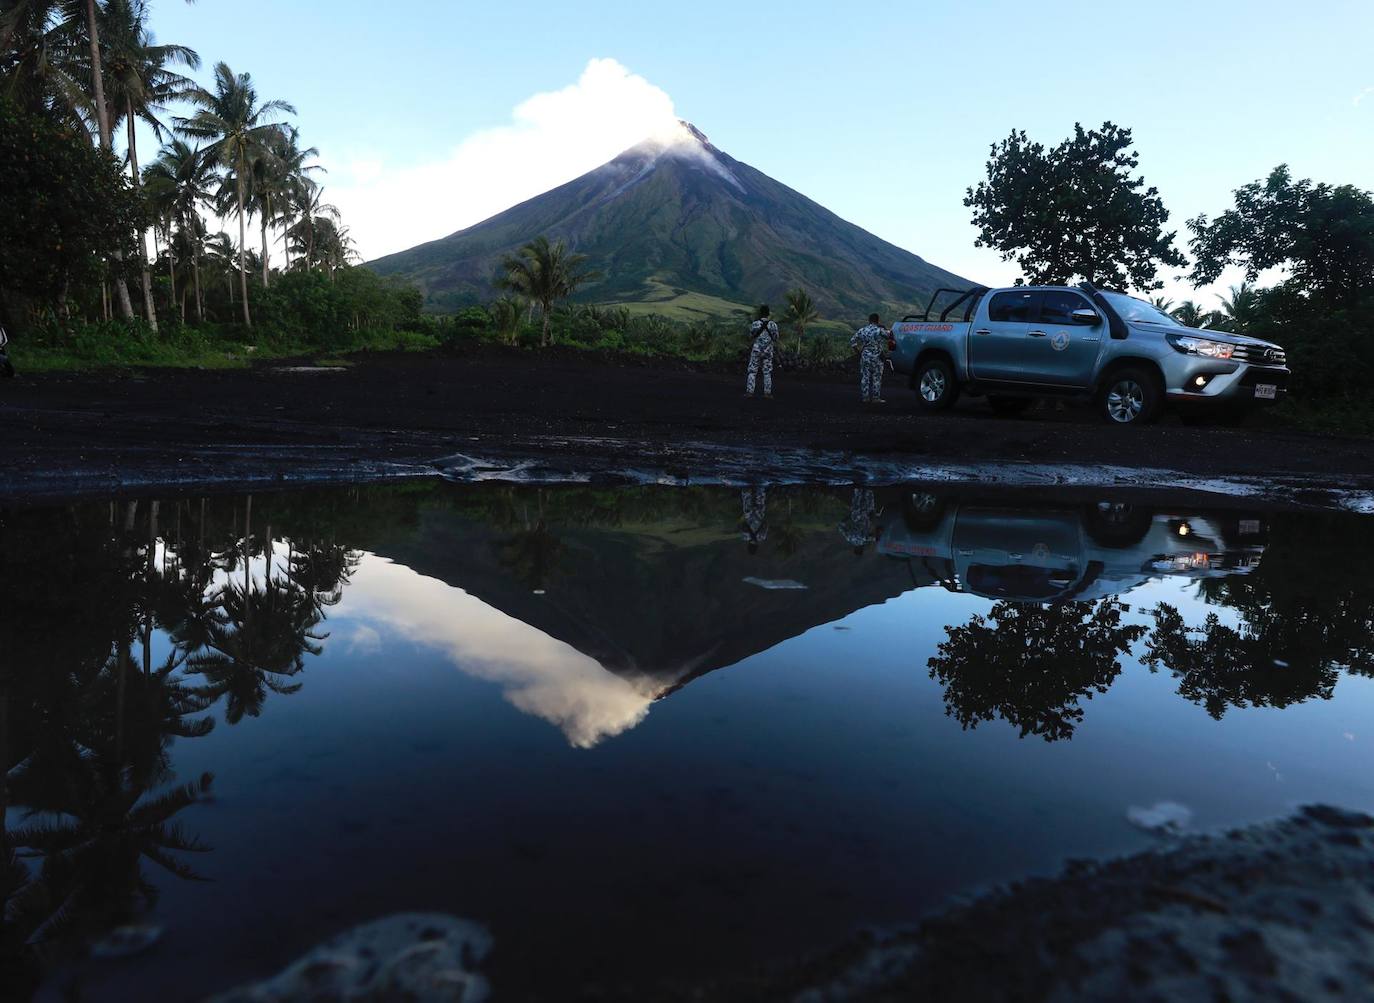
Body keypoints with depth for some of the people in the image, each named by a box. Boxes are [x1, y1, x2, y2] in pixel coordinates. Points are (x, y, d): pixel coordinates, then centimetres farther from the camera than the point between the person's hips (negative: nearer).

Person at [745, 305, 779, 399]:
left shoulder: (755, 324, -10)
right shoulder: (773, 325, -4)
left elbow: (751, 334, 7)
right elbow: (775, 338, 6)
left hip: (756, 351, -2)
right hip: (768, 352, 2)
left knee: (752, 371, 4)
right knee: (767, 372, 7)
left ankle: (749, 392, 0)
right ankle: (767, 393, 4)